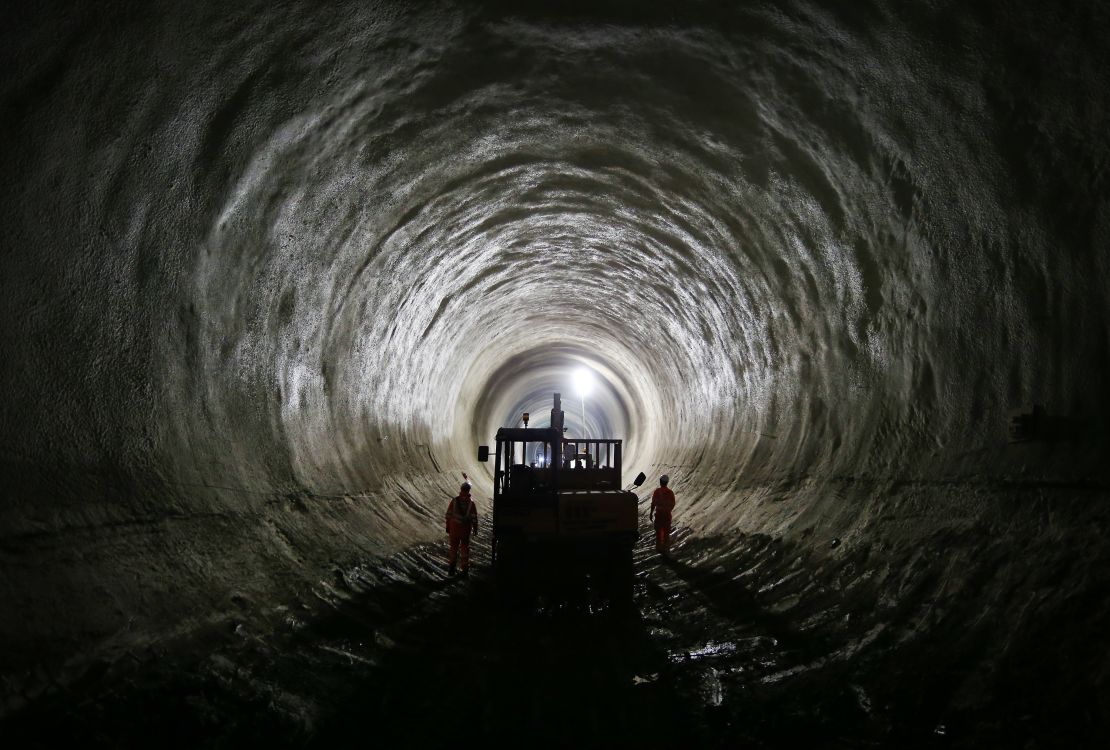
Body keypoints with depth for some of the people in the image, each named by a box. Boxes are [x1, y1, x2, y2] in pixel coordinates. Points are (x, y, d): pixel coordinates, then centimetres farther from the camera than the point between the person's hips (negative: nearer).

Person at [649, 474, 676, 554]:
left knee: (658, 531, 9)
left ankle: (659, 547, 13)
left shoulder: (656, 492, -13)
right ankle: (665, 546, 16)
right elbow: (673, 504, 1)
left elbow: (653, 504, -10)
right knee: (666, 531, 12)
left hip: (658, 514, -2)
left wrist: (651, 513, 1)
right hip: (667, 514, 2)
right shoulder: (670, 492, -5)